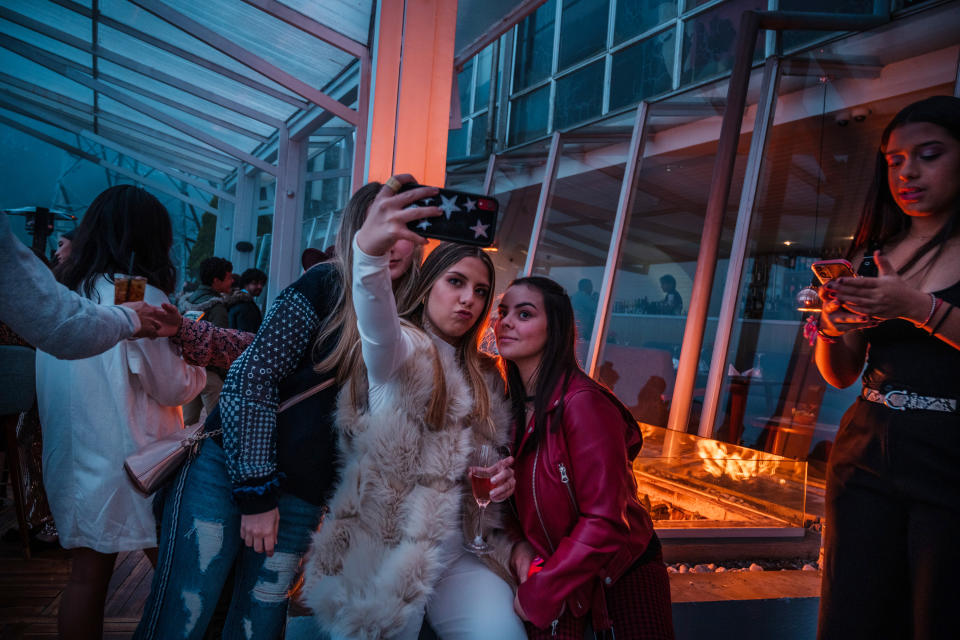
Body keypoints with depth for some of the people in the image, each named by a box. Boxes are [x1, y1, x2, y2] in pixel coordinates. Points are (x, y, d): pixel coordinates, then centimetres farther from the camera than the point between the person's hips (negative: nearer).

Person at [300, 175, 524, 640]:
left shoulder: (485, 378, 12)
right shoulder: (401, 348, -8)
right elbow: (377, 323, -32)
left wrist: (502, 477, -3)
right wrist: (368, 250, -53)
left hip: (459, 554, 5)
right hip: (383, 550, -4)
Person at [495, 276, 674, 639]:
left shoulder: (582, 403, -24)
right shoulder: (514, 402, -2)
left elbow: (604, 521, -24)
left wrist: (538, 593, -17)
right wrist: (519, 545, -12)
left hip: (622, 575, -5)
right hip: (557, 573, 5)